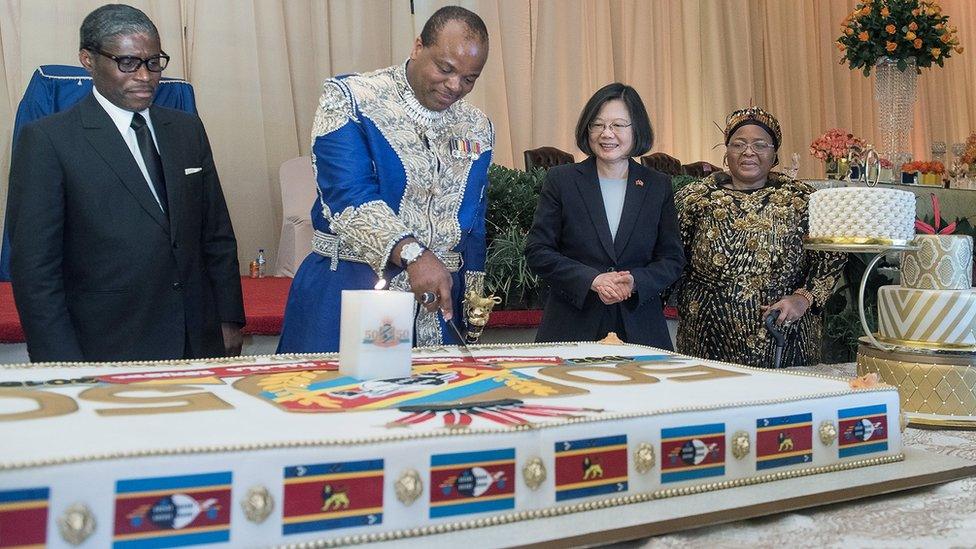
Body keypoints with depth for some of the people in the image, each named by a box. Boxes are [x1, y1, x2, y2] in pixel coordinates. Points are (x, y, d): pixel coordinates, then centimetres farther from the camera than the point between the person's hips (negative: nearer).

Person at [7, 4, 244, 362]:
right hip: (107, 352, -4)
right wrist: (64, 370, -12)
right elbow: (34, 267, -9)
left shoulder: (187, 129, 9)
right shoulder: (47, 140, -7)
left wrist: (229, 320, 6)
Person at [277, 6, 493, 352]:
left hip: (439, 298, 5)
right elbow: (348, 194, -21)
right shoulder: (350, 99, -8)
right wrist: (412, 254, -34)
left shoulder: (476, 129, 8)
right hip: (348, 290, -4)